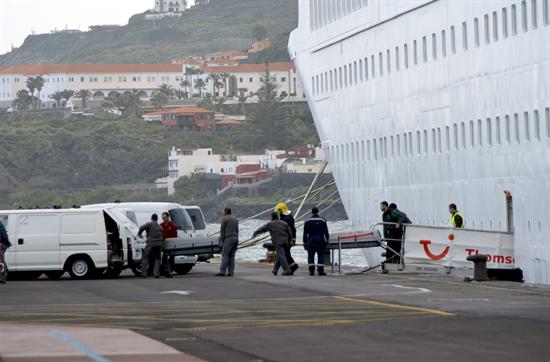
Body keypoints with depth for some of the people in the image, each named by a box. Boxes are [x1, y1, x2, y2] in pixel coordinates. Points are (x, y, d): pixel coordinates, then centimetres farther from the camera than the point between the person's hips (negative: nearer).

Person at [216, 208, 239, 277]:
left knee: (225, 256, -8)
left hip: (228, 238, -7)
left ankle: (222, 272, -13)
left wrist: (221, 240, -4)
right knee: (232, 256, 7)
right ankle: (230, 272, 2)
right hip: (235, 238, 7)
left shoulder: (224, 218, -3)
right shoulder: (235, 219, 19)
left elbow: (222, 230, -6)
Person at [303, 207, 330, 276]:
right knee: (321, 255, 0)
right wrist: (327, 239, 1)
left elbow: (305, 233, 5)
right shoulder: (322, 220, 1)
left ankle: (311, 270, 0)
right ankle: (320, 270, -6)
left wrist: (305, 242, 9)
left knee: (310, 255, 5)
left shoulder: (307, 221, 5)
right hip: (320, 240, -1)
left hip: (310, 240, 1)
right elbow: (326, 231, -2)